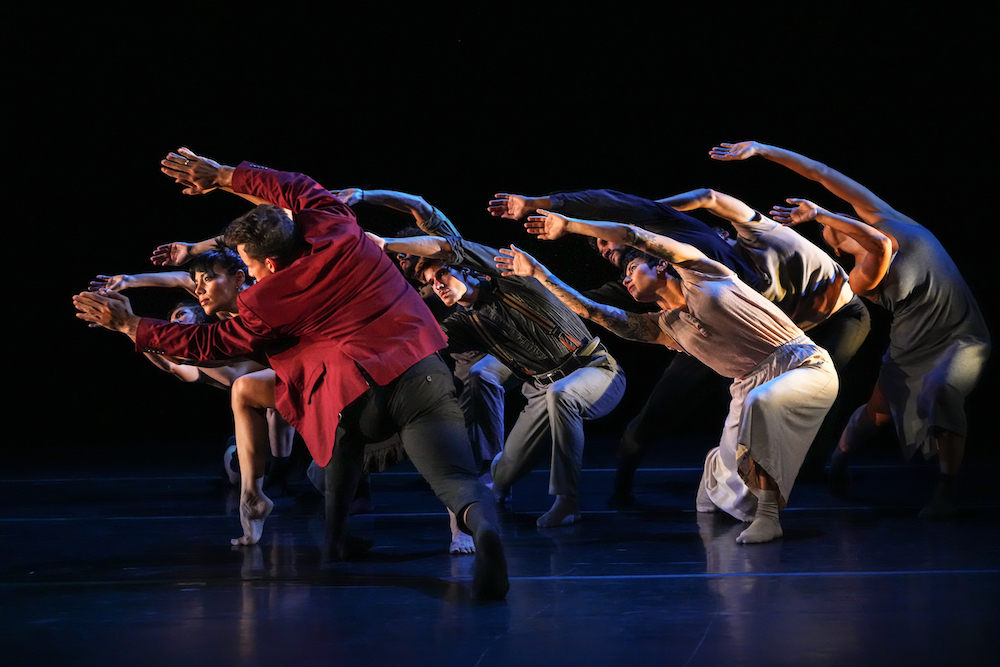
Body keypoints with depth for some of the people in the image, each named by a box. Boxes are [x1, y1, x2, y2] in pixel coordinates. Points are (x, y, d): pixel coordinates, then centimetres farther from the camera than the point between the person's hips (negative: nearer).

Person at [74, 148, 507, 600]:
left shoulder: (267, 303, 3)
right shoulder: (336, 227, 10)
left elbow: (207, 344, 16)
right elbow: (299, 188, 31)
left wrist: (129, 325, 24)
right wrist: (223, 176, 38)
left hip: (360, 400, -2)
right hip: (425, 376, 2)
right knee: (458, 480, -8)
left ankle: (336, 538, 32)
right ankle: (482, 526, -43)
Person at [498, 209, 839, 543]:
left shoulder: (697, 272, 3)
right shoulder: (663, 328, 14)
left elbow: (633, 236, -2)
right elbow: (592, 310, 16)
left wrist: (568, 225, 6)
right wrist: (538, 272, 18)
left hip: (804, 365, -6)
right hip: (750, 385, 6)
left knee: (759, 403, -37)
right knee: (728, 476, -1)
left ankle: (768, 515, -32)